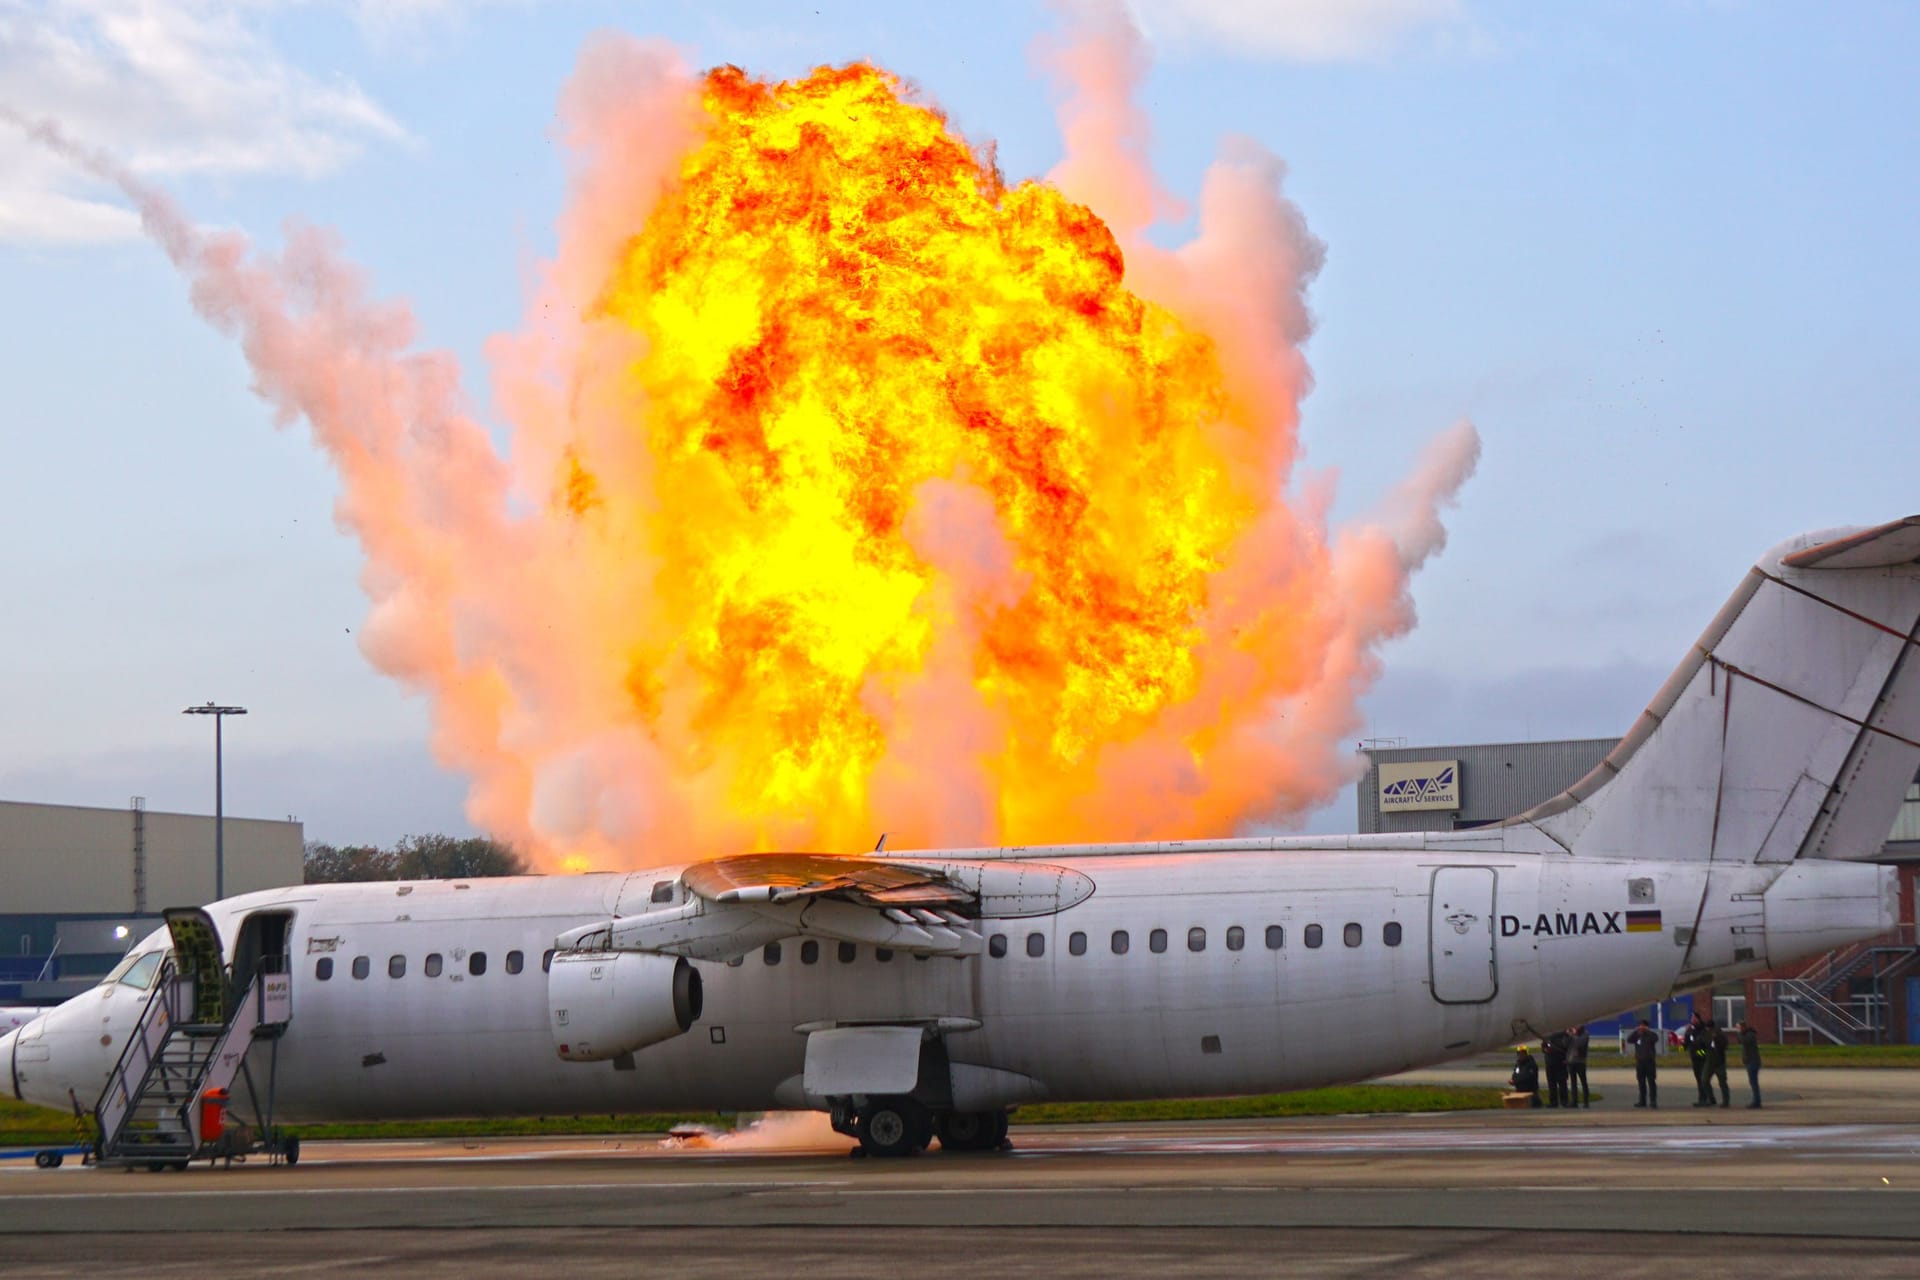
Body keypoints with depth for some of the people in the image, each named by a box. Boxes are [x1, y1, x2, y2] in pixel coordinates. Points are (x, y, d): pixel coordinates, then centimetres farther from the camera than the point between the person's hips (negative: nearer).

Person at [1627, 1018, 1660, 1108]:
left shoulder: (1650, 1034, 2)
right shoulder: (1637, 1036, 10)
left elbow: (1656, 1038, -19)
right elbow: (1629, 1040, -5)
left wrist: (1647, 1031, -19)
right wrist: (1636, 1031, -15)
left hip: (1649, 1062, -4)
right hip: (1639, 1062, 4)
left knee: (1651, 1081, -8)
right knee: (1641, 1082, 8)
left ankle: (1653, 1101, -11)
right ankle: (1642, 1101, 14)